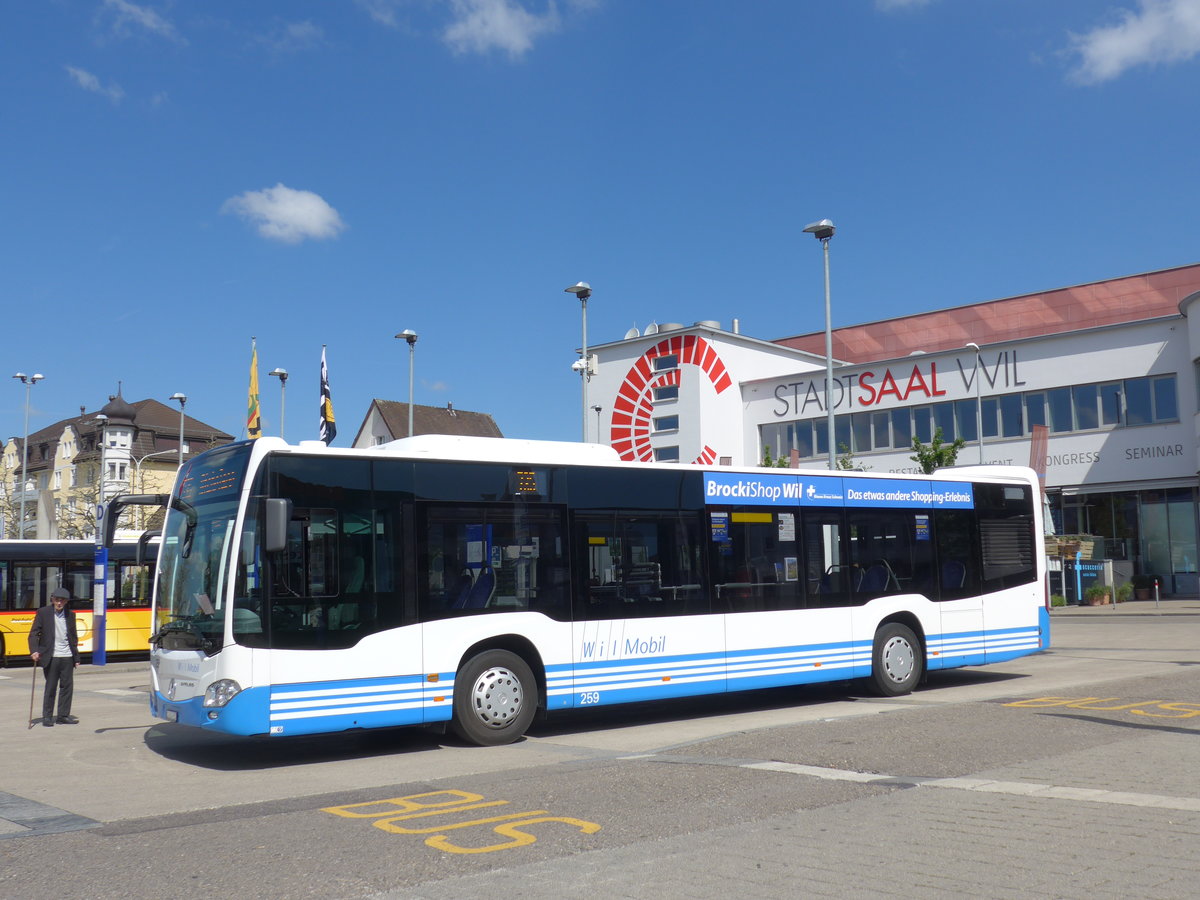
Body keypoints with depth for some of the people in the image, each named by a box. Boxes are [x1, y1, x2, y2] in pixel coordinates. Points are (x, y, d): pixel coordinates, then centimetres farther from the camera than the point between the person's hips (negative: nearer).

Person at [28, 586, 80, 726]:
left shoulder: (70, 615, 10)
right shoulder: (43, 613, 0)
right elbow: (34, 634, -2)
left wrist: (76, 657, 15)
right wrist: (34, 651, -16)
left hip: (67, 657, 3)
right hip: (51, 657, -3)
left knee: (67, 686, 3)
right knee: (50, 687, 0)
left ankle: (63, 716, 11)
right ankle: (47, 717, 11)